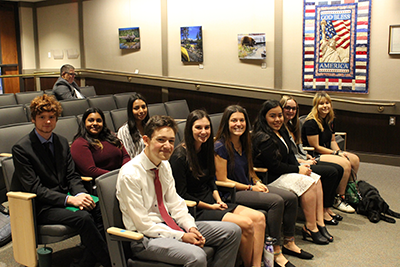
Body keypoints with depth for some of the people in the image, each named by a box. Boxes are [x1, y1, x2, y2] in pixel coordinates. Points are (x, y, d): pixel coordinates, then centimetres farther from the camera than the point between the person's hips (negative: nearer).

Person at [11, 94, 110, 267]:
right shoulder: (21, 149, -10)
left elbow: (72, 176, 10)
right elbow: (34, 188, -15)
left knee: (99, 209, -24)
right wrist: (69, 200, -23)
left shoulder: (62, 142, 10)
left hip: (66, 197, 6)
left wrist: (80, 194, -13)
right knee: (83, 218, -30)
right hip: (42, 207, -6)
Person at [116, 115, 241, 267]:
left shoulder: (165, 165, 4)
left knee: (232, 231, 1)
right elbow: (143, 224, -18)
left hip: (168, 224, 8)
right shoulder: (129, 175, -19)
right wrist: (181, 236, -18)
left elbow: (174, 202, 9)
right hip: (145, 238, -8)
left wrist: (191, 227, -7)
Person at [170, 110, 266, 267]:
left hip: (212, 203, 8)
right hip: (195, 209, -8)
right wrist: (209, 207, -12)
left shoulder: (206, 149, 9)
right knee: (246, 224, -21)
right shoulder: (180, 156, -15)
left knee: (259, 218, -9)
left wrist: (218, 200, 1)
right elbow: (181, 195, -14)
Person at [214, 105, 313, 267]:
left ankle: (289, 243, 10)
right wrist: (250, 188, -14)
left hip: (249, 187, 9)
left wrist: (257, 182, 0)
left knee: (291, 198, -4)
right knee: (276, 201, -26)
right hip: (233, 193, -9)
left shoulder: (244, 142, 10)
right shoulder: (221, 147, -15)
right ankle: (275, 252, -18)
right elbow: (222, 180, -16)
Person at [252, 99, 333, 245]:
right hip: (270, 178, -10)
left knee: (316, 179, -3)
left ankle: (319, 222, -4)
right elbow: (274, 166, -22)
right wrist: (298, 170, -14)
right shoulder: (263, 138, -19)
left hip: (284, 173, 10)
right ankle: (310, 227, -11)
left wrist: (299, 166, -3)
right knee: (308, 183, -20)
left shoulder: (282, 131, 12)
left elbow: (290, 154, 17)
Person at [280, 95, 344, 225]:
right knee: (331, 172, -19)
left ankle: (327, 208, 5)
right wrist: (304, 162, -17)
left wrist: (308, 156, 6)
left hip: (303, 160, 10)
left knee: (339, 169, 1)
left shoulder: (291, 125, 17)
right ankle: (322, 211, -9)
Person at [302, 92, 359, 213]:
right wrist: (336, 153, -15)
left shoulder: (330, 120, 11)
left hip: (328, 152, 9)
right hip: (313, 156, -9)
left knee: (355, 160, -4)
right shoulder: (311, 122, -17)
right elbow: (316, 147, -17)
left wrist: (339, 151, -3)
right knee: (345, 163, -24)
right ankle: (338, 200, -12)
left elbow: (332, 141, 17)